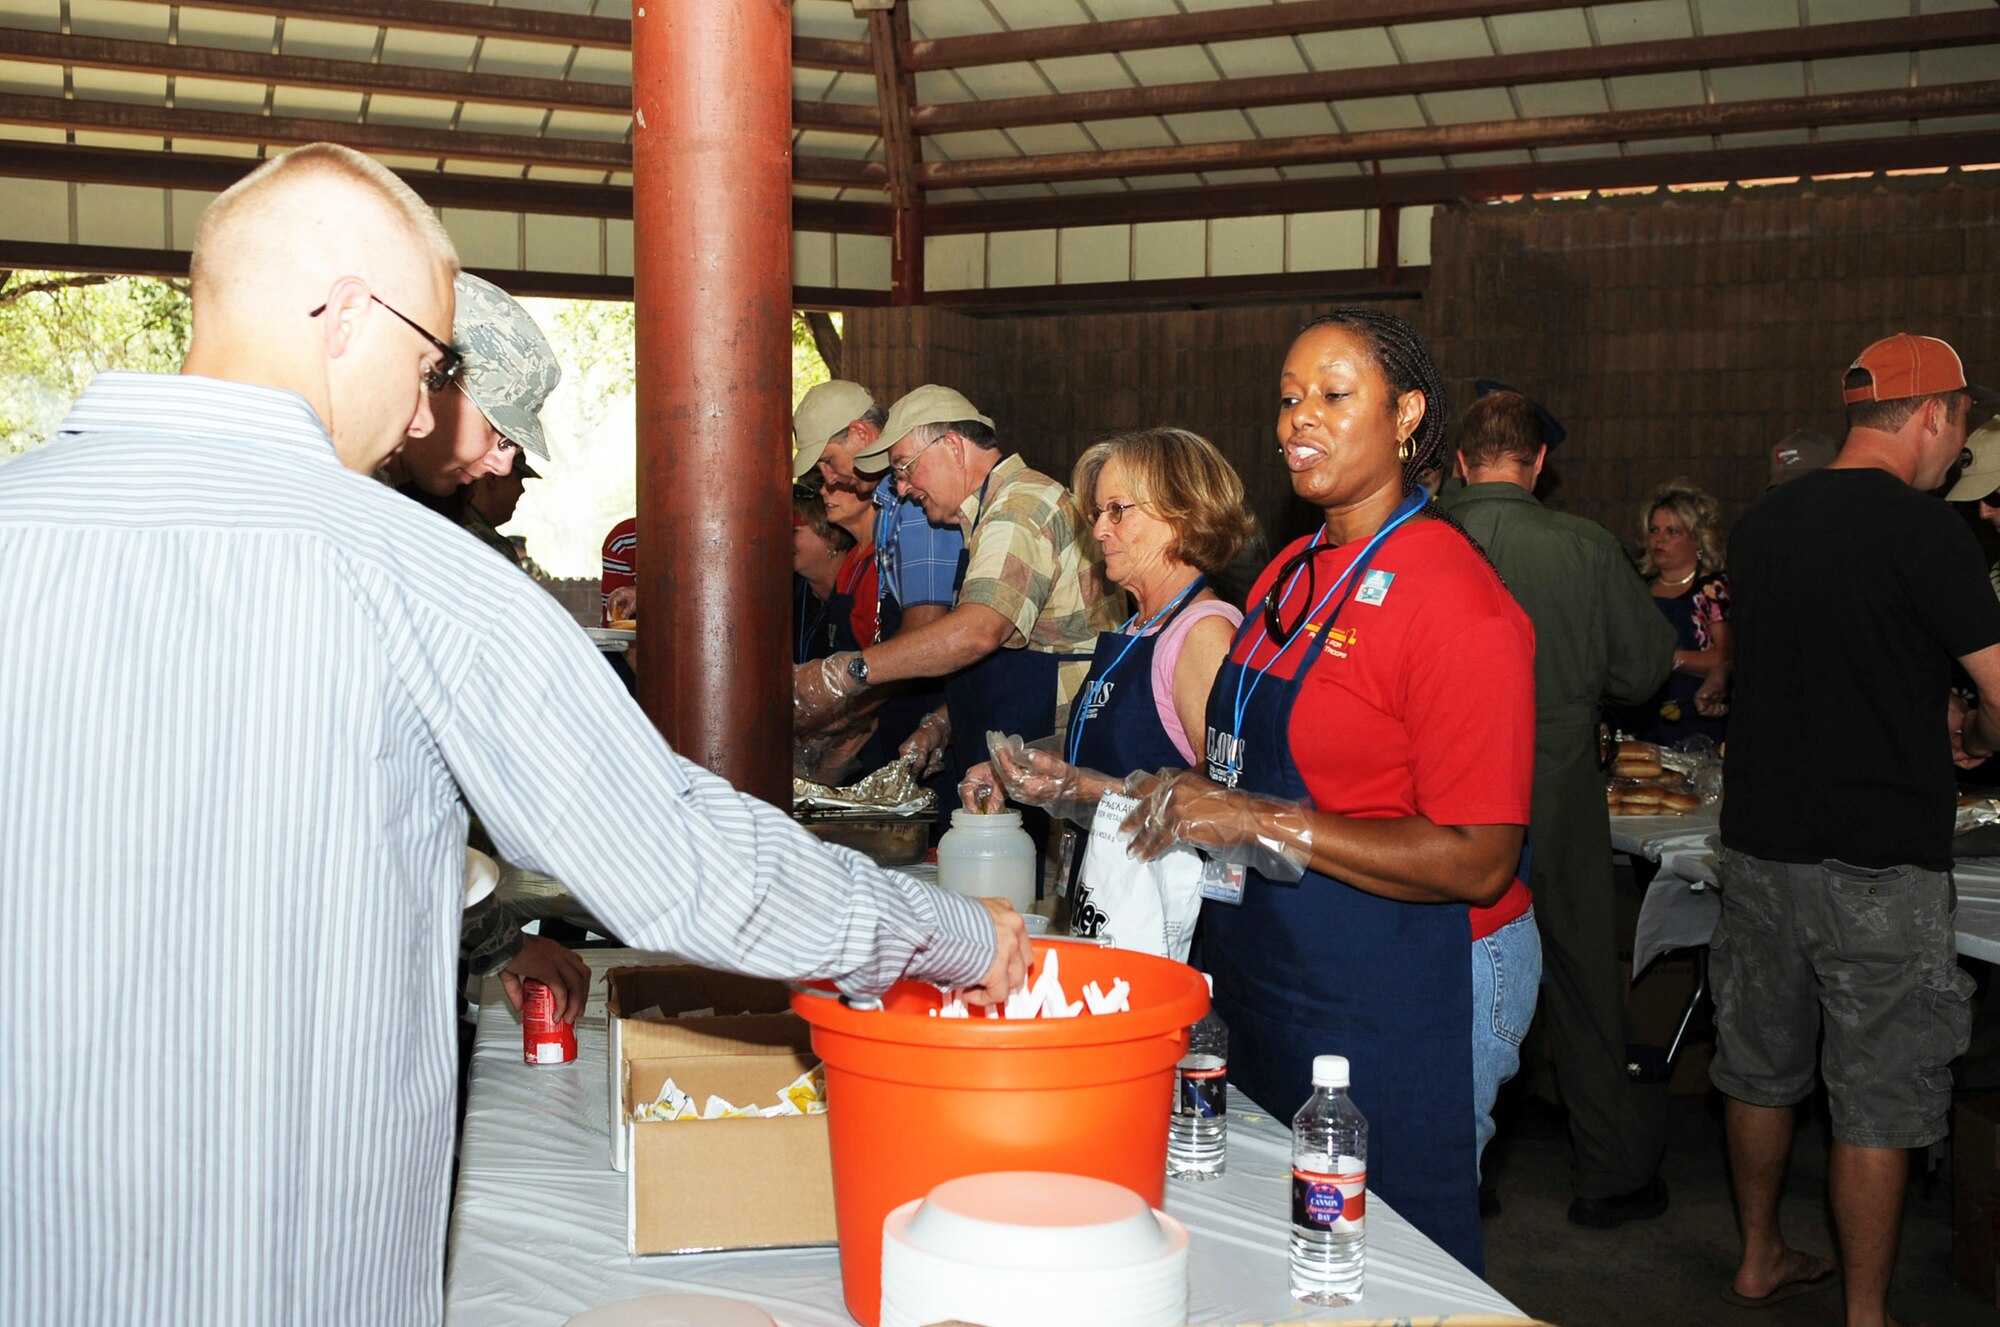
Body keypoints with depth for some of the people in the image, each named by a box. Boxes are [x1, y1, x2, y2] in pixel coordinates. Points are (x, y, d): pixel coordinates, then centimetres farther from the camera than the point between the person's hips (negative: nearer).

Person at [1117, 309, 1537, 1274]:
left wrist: (1264, 824, -24)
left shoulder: (1456, 598, -17)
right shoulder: (1290, 576, 9)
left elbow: (1477, 861, -22)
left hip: (1386, 1003, -8)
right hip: (1256, 976, 8)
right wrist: (1185, 801, 2)